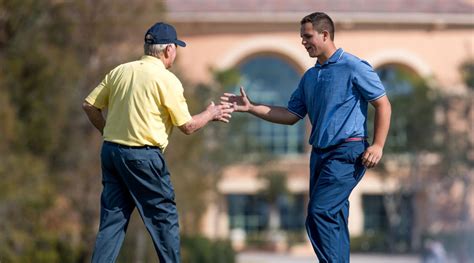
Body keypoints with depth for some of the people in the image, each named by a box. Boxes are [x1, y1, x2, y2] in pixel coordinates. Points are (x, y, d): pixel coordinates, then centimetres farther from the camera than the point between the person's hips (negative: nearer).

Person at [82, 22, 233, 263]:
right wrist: (211, 114, 14)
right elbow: (187, 126, -4)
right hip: (142, 157, -6)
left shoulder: (120, 71, 9)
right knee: (164, 217, 6)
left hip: (110, 151, 6)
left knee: (112, 220, 8)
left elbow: (89, 105, 10)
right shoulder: (166, 79, -8)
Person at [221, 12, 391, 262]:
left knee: (319, 214, -18)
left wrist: (377, 145, -14)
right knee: (333, 220, 8)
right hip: (320, 153, 8)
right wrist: (251, 107, 9)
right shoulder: (310, 76, 16)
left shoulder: (354, 68, -7)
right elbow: (291, 115, 17)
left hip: (347, 152, -8)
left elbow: (383, 105, -6)